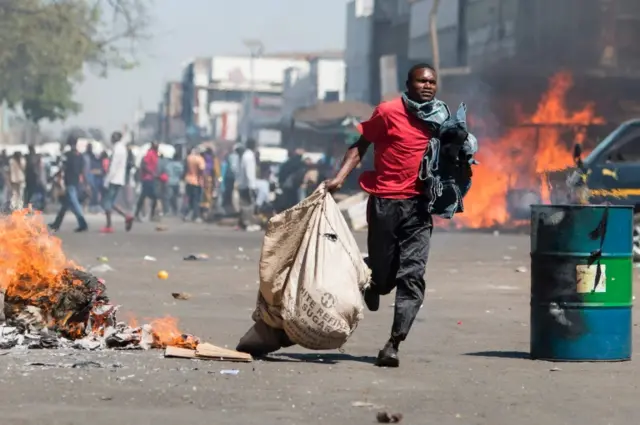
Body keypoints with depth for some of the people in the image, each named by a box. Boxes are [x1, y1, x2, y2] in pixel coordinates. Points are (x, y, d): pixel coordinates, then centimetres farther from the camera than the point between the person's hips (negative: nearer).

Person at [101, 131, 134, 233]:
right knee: (111, 202, 14)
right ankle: (127, 216, 0)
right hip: (120, 180, 9)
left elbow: (113, 167, -19)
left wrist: (107, 180, -16)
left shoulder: (117, 149, -14)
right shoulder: (123, 148, 15)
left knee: (106, 202, -2)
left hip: (113, 180, -9)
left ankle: (109, 226, -3)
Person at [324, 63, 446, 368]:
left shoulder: (441, 118, 10)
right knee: (382, 273, 4)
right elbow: (361, 144, 1)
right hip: (386, 201, -3)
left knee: (412, 275, -8)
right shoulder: (388, 112, -3)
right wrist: (340, 177, -10)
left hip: (419, 205, 3)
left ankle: (393, 344, -8)